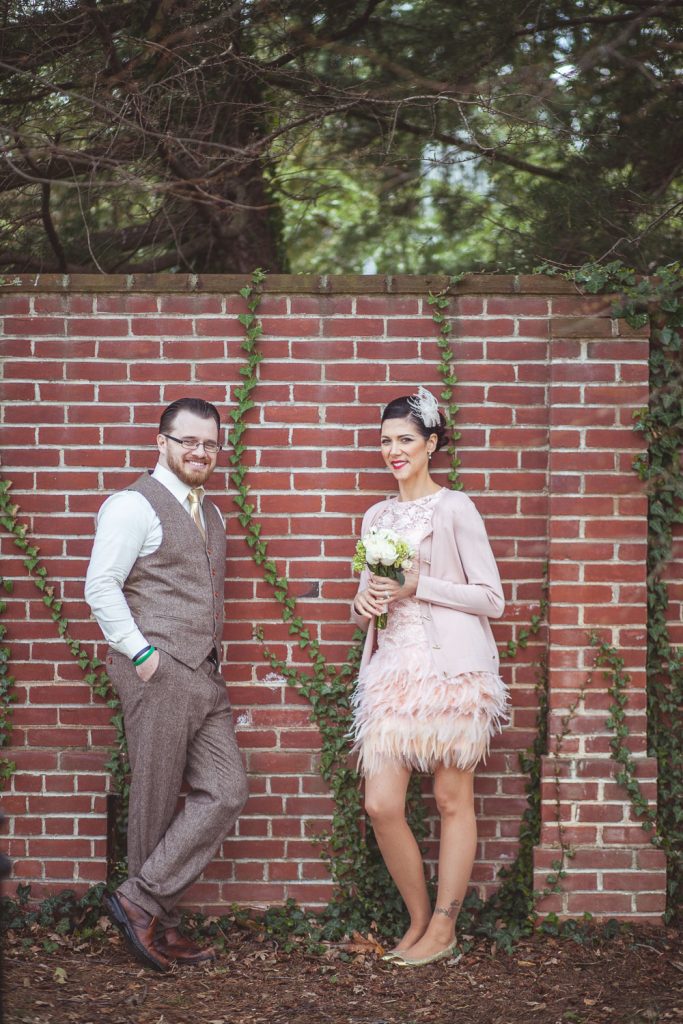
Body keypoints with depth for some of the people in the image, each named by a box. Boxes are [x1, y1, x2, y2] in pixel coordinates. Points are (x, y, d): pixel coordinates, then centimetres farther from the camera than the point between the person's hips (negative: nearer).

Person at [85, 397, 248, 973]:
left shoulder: (210, 514, 20)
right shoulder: (136, 505, -7)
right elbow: (100, 587, -13)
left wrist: (212, 654, 16)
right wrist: (142, 653, -16)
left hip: (205, 677, 8)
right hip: (158, 673, -8)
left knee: (227, 792, 1)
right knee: (157, 804, -1)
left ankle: (142, 902, 5)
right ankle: (159, 922, 10)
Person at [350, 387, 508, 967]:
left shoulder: (455, 510, -2)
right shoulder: (377, 517, 17)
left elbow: (491, 598, -6)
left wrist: (419, 585, -13)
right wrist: (363, 604, 1)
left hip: (450, 666, -5)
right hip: (393, 668, 5)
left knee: (453, 800, 2)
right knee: (381, 804, -3)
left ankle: (443, 929, 12)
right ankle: (419, 920, 15)